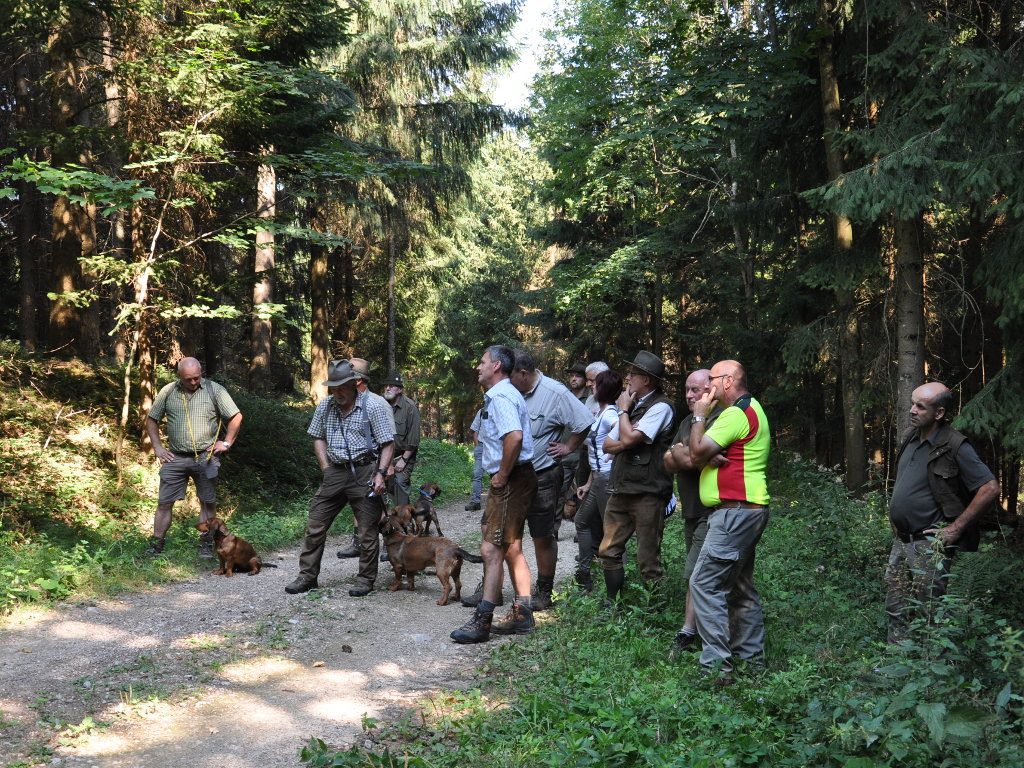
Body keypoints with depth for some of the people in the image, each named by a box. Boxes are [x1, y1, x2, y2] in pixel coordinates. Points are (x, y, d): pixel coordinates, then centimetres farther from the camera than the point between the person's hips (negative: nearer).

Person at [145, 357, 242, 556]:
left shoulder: (214, 390, -3)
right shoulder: (168, 392, 3)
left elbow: (236, 417, 0)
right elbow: (151, 420, 12)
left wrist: (226, 443, -5)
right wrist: (157, 448, 4)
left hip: (206, 457, -1)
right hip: (176, 457, 1)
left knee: (208, 502, 5)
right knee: (164, 502, 1)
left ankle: (206, 544, 14)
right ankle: (156, 544, 9)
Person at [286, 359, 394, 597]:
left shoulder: (372, 407, -8)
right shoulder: (325, 406, 6)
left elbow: (388, 443, -7)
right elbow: (318, 437, 18)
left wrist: (381, 474, -16)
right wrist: (326, 467, 6)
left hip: (364, 473, -4)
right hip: (335, 473, 5)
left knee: (367, 530, 2)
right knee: (315, 525, 5)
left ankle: (366, 579, 14)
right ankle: (307, 576, 16)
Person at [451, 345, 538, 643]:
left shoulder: (500, 396, -16)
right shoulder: (502, 394, 18)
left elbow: (514, 436, -32)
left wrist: (502, 476, -22)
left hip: (510, 481, -11)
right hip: (513, 481, 11)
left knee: (491, 549, -9)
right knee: (511, 548, 16)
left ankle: (482, 621, -8)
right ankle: (521, 615, 22)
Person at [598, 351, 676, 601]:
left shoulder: (660, 407, -9)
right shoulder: (633, 405, 17)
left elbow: (628, 439, -19)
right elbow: (608, 445, 16)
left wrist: (623, 409, -4)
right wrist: (627, 440, -4)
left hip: (647, 494, -8)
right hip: (621, 490, 8)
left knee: (648, 560, -1)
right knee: (608, 552, 11)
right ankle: (614, 604, 23)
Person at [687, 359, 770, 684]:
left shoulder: (736, 414, -15)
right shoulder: (750, 409, 19)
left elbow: (698, 453, -18)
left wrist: (699, 416, -5)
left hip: (736, 511, -11)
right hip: (745, 511, 11)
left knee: (705, 584, -11)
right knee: (740, 586, 17)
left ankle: (716, 666, -12)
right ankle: (751, 656, 24)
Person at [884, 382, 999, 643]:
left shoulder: (954, 447, -15)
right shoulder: (911, 437, 8)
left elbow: (990, 489, -19)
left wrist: (955, 528, -18)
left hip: (931, 544, -8)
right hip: (901, 541, 8)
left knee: (926, 612, -2)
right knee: (896, 607, 13)